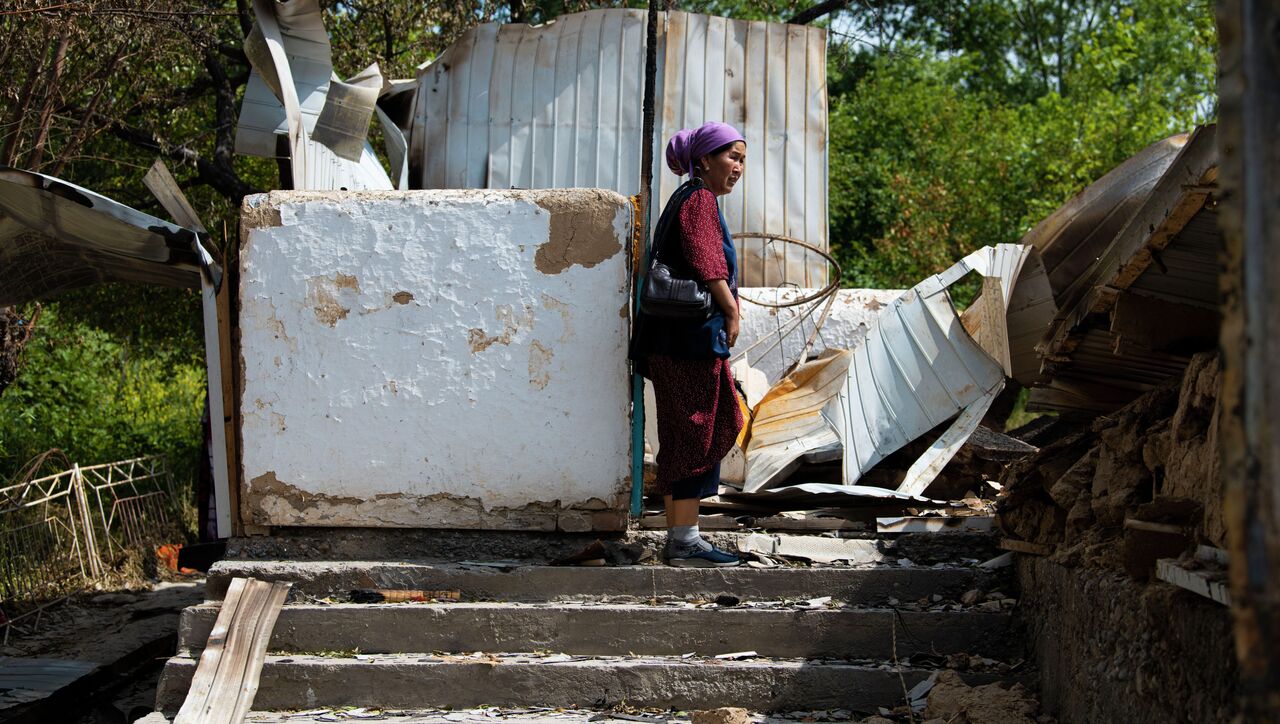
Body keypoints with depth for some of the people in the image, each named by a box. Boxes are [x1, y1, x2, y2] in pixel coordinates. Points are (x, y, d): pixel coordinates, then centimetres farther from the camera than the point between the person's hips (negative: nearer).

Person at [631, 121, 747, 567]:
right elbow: (707, 266, -19)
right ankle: (684, 541, -4)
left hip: (677, 337, 10)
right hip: (692, 335, -10)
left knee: (701, 432, 12)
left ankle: (680, 537, 16)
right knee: (695, 434, -7)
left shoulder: (687, 198, 22)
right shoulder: (700, 199, -9)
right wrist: (732, 311, -9)